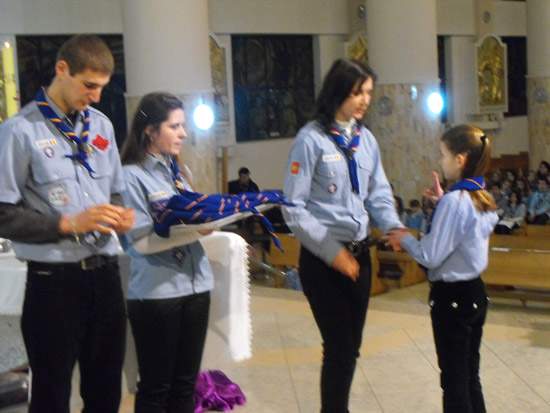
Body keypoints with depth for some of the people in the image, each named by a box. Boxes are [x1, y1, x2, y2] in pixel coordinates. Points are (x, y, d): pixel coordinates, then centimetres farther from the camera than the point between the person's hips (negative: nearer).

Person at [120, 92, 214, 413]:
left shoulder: (181, 173, 16)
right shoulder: (132, 175, -7)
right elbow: (141, 236, -15)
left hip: (196, 284, 7)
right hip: (156, 290, -7)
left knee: (186, 382, 13)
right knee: (156, 387, 3)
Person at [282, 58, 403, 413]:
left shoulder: (366, 138, 5)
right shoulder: (311, 138, -12)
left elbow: (379, 194, 10)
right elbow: (294, 208, -13)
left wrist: (394, 227, -11)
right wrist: (332, 251, -16)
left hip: (359, 252, 6)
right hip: (322, 258, -6)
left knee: (351, 346, 14)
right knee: (340, 347, -3)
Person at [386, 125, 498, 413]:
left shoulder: (454, 201, -20)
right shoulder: (484, 199, 5)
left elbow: (431, 257, -19)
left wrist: (404, 239, -3)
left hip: (451, 297, -8)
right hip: (475, 293, 8)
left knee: (454, 379, 3)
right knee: (470, 376, 16)